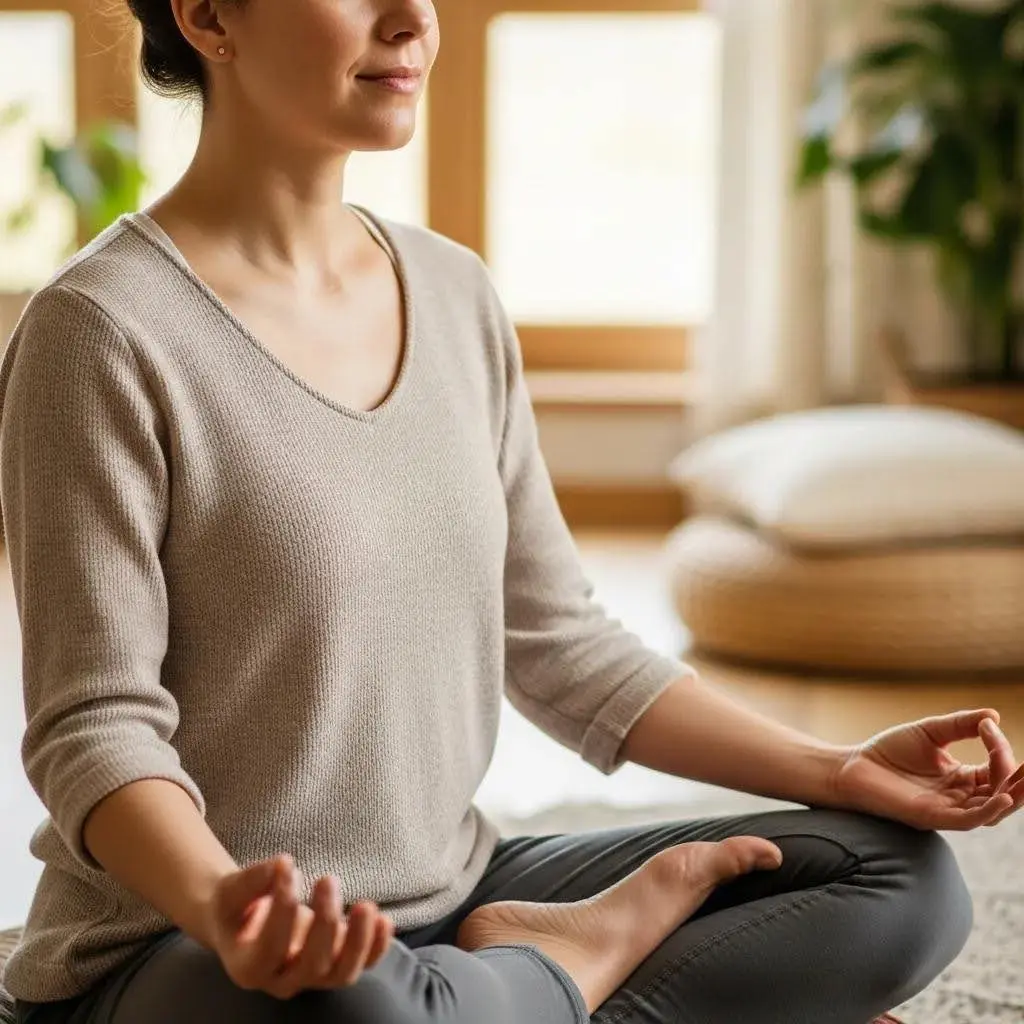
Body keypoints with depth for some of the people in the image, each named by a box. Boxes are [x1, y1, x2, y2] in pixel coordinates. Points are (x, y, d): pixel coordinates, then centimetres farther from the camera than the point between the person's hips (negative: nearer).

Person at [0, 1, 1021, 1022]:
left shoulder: (456, 294, 7)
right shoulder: (103, 329, -13)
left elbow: (557, 643, 10)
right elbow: (96, 727, -16)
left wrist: (835, 773, 1)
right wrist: (216, 905, -37)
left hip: (452, 900, 6)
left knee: (903, 872, -3)